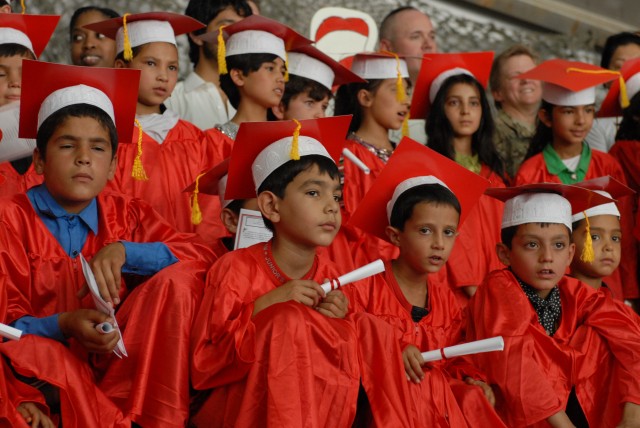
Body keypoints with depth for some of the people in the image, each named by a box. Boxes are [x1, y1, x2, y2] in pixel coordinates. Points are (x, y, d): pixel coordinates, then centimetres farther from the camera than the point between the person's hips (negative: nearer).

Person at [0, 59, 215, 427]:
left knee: (176, 280, -15)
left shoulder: (126, 214, 13)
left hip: (120, 365, 4)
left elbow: (202, 258, -1)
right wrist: (65, 325, -26)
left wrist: (123, 252, -16)